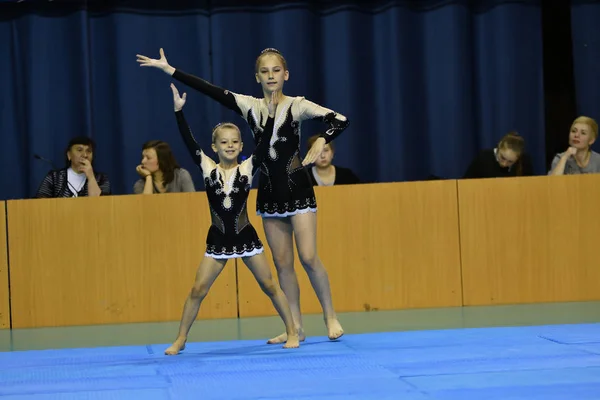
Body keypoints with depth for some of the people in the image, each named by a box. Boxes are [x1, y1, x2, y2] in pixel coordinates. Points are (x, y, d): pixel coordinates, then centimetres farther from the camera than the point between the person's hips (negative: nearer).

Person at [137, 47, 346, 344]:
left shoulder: (297, 106, -6)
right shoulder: (250, 106, 3)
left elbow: (340, 120, -12)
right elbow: (209, 90, -2)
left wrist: (322, 140, -29)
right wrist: (168, 69, -7)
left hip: (297, 189, -4)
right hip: (269, 192, 4)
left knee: (308, 257, -8)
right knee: (282, 262, 6)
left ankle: (330, 316, 8)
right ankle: (295, 327, 12)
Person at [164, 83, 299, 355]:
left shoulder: (247, 168, -4)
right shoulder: (208, 169, -4)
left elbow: (264, 144, -14)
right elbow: (189, 142, -12)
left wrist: (271, 114, -23)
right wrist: (178, 111, -19)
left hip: (246, 237, 0)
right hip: (218, 239, 0)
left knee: (269, 285, 6)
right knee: (198, 290, -1)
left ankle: (292, 332, 17)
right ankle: (180, 340, 9)